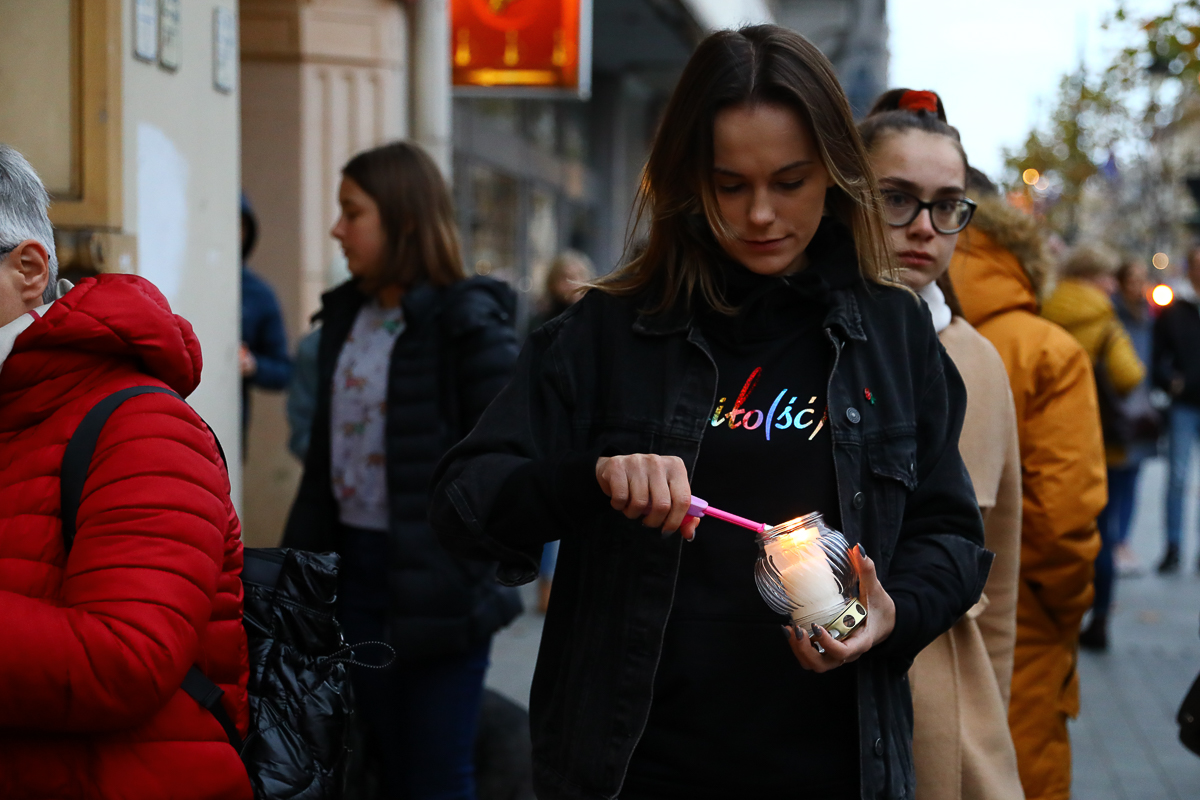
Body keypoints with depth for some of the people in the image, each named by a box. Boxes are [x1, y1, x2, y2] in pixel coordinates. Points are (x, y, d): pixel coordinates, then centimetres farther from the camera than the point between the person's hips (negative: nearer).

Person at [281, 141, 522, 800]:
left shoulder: (466, 321, -12)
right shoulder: (346, 314, 11)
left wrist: (466, 569, -17)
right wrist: (299, 558, 13)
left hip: (436, 578, -7)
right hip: (358, 568, 7)